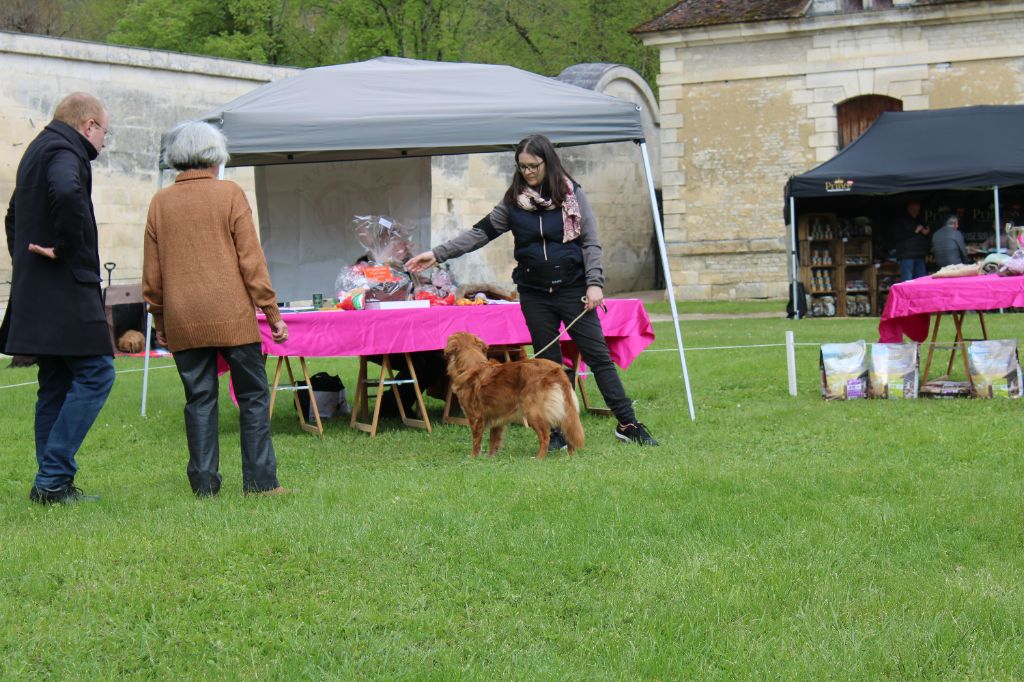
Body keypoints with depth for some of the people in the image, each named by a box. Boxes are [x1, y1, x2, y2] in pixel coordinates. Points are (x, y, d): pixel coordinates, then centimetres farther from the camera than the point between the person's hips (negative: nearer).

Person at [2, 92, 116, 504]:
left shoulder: (38, 151, 22)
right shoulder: (64, 152, -10)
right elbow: (67, 194, -34)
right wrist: (65, 247, -22)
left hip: (36, 294, 10)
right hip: (66, 291, -10)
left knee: (56, 385, 12)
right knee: (95, 374, -8)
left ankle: (54, 484, 13)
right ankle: (53, 478, -11)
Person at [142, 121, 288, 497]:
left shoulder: (160, 202, 7)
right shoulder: (230, 194, -2)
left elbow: (152, 273, 10)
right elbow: (251, 260, -5)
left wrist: (160, 321, 19)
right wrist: (272, 312, 0)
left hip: (182, 320, 3)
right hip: (232, 317, -3)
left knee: (199, 399, 8)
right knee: (253, 395, 4)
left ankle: (204, 481, 5)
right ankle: (259, 480, 2)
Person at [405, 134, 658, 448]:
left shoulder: (572, 194, -1)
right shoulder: (514, 200, 4)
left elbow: (590, 242, 0)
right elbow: (482, 232, 5)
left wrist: (594, 283, -10)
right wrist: (438, 254, -2)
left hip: (572, 289, -2)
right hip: (535, 295, 3)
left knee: (598, 356, -4)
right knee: (548, 362, 6)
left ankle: (627, 424, -1)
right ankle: (559, 431, 11)